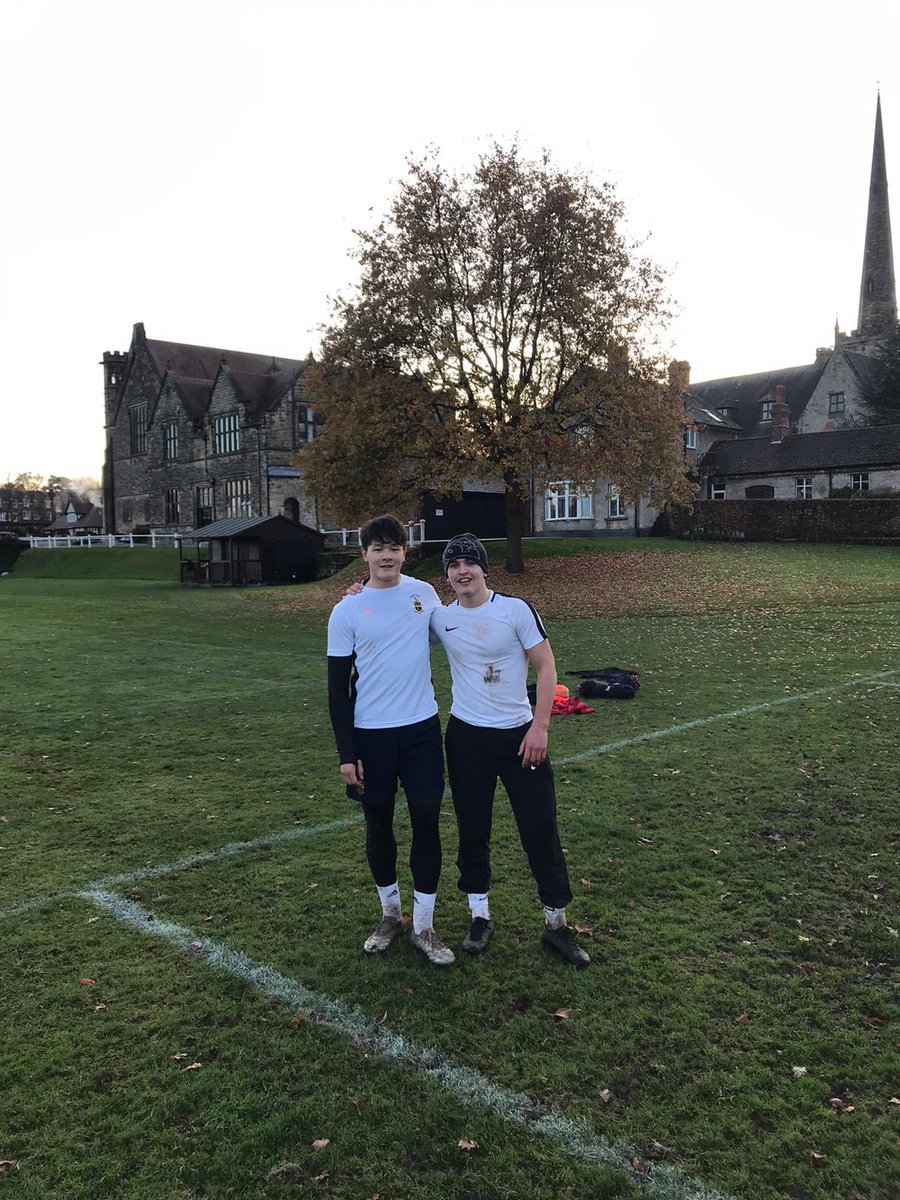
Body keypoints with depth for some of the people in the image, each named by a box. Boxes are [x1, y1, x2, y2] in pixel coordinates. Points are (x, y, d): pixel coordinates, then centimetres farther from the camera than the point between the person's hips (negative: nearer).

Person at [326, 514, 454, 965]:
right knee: (378, 824, 11)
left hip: (421, 728, 1)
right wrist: (346, 754, -6)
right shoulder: (346, 611, -5)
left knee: (426, 821, 2)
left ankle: (424, 926, 16)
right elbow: (338, 687, -3)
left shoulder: (424, 593, 1)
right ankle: (390, 914, 32)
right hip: (370, 734, -1)